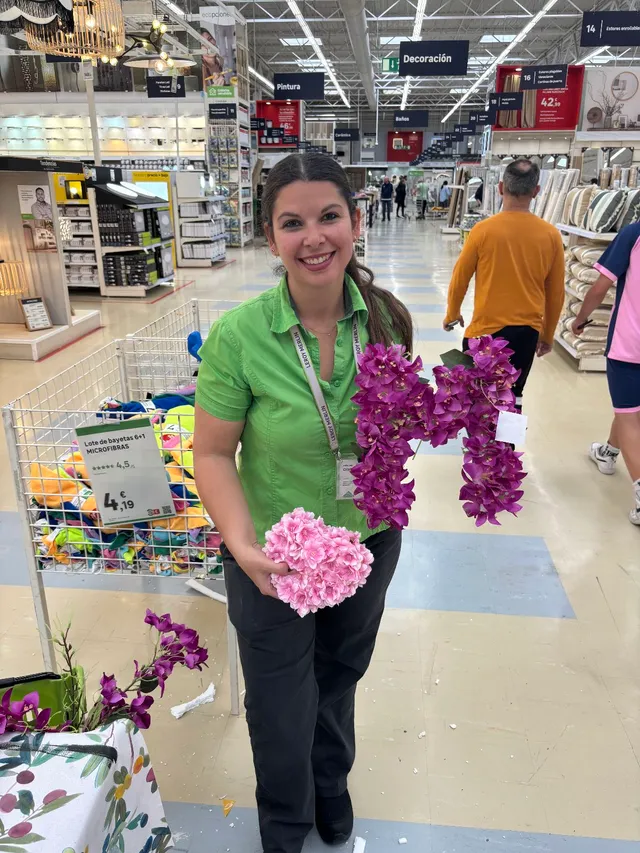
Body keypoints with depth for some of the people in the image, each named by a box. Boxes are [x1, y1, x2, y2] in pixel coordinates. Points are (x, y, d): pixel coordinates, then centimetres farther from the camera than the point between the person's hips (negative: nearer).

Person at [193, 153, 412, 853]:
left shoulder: (386, 316, -11)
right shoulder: (239, 335, -22)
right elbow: (213, 452, -15)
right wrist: (243, 545, -28)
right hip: (274, 558, -3)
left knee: (340, 676, 29)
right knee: (281, 710, 18)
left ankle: (332, 781, 64)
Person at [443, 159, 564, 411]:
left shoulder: (483, 230, -11)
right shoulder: (551, 234, -2)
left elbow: (460, 278, -1)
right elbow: (556, 293, 5)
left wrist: (452, 314, 18)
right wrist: (548, 335, 19)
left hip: (487, 329, -3)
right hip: (528, 331, 3)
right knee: (512, 397, 15)